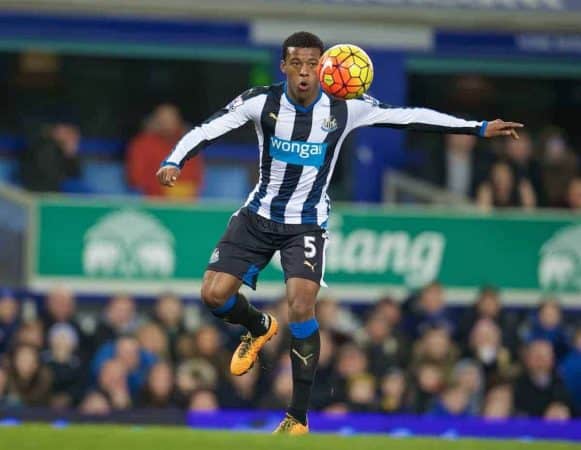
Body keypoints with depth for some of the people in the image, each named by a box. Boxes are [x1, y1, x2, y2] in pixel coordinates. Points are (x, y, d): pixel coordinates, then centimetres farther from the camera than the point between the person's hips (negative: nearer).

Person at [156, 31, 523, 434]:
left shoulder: (346, 109, -13)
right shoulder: (262, 102, -13)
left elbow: (411, 116, -8)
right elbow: (207, 130, -13)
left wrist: (479, 128, -9)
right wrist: (174, 162, -32)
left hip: (307, 224, -2)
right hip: (259, 216, 2)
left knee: (301, 306, -21)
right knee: (214, 294, -8)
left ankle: (299, 418, -11)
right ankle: (259, 328, 31)